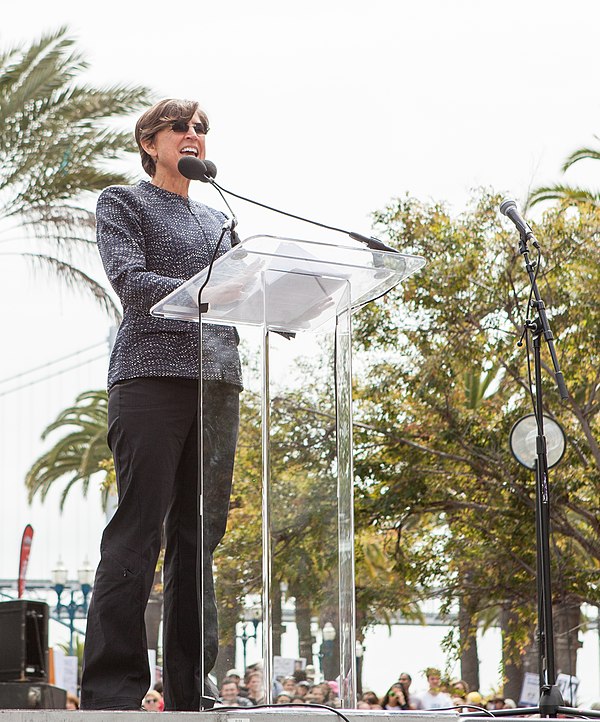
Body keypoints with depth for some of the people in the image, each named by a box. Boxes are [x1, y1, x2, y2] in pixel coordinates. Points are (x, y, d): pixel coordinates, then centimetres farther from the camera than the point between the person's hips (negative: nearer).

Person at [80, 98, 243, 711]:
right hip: (152, 373, -5)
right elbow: (129, 279, -8)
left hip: (217, 380, 6)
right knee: (139, 529, -11)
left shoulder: (216, 220, 26)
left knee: (200, 531, 2)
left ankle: (191, 687, 4)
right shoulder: (123, 202, 9)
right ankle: (111, 688, -9)